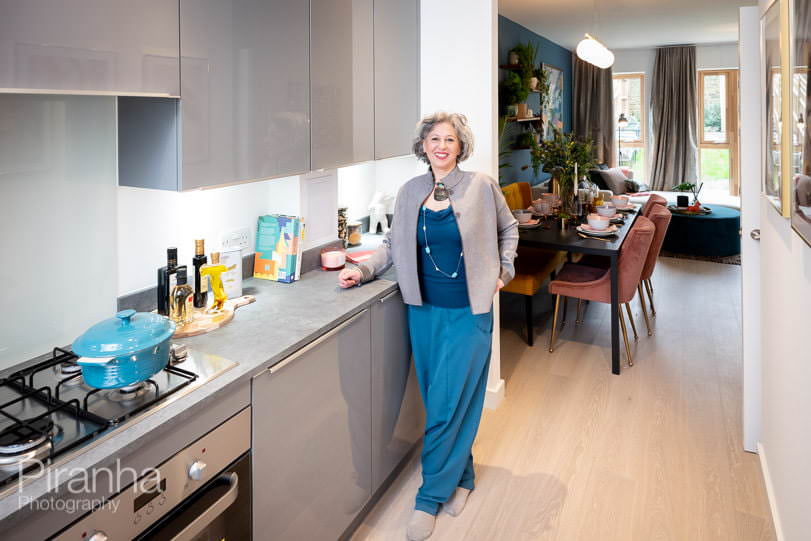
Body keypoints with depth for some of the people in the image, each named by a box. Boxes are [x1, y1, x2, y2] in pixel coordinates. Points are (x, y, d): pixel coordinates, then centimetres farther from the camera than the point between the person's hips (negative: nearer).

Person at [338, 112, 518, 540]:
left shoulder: (481, 187, -4)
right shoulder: (409, 193, 4)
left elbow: (508, 228, 12)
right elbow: (393, 244, 10)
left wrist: (504, 269, 3)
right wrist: (363, 270, -3)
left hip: (468, 313, -3)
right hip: (425, 311, 4)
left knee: (447, 405, -2)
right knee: (439, 403, 12)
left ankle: (430, 497, 16)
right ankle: (460, 477, 34)